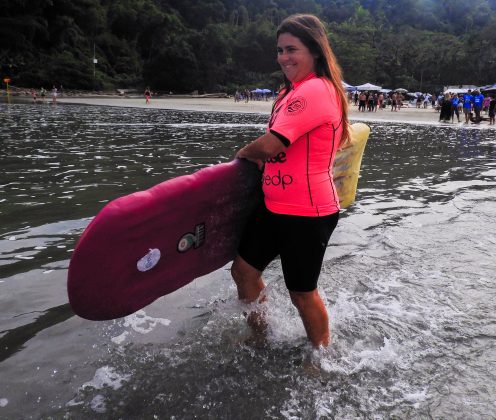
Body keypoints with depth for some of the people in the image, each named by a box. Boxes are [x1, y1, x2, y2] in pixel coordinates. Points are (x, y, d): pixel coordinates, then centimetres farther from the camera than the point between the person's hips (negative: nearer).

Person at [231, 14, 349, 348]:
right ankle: (259, 333, 39)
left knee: (302, 293, 7)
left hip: (307, 214, -9)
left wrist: (244, 153, -4)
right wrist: (259, 156, 5)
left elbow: (270, 145, -25)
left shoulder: (315, 90, -20)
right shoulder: (298, 89, 12)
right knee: (244, 270, 16)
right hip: (276, 207, 10)